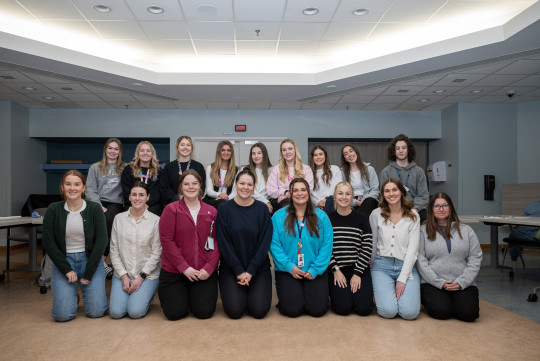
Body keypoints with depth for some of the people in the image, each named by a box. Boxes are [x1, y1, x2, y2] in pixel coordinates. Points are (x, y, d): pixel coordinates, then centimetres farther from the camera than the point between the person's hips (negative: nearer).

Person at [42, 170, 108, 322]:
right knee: (63, 314, -11)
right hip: (63, 261, 1)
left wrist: (87, 274, -10)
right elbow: (48, 243, -3)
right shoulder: (54, 210, -2)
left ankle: (88, 291, 25)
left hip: (90, 260, 0)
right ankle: (71, 296, 24)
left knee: (96, 311, -8)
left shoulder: (95, 209, -5)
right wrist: (67, 270, -9)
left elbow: (101, 241, -7)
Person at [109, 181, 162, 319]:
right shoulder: (119, 218, 3)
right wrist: (124, 276, -5)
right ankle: (126, 292, 20)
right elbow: (114, 250, 3)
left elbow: (156, 253, -5)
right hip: (122, 273, 2)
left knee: (135, 312, -16)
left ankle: (147, 294, 16)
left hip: (148, 274, -2)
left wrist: (141, 277, -10)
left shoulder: (155, 220, -5)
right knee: (116, 312, -11)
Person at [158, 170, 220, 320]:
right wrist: (184, 267, -14)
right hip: (174, 271, -2)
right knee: (175, 312, -5)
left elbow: (216, 242, 2)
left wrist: (209, 268, -11)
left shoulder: (211, 211, 4)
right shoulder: (171, 209, -3)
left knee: (205, 312, -5)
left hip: (204, 272, 2)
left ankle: (193, 295, 29)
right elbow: (166, 240, -9)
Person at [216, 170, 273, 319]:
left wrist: (251, 271, -11)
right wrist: (239, 271, -12)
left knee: (259, 310, -11)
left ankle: (253, 293, 22)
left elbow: (265, 241, -4)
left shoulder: (262, 209, -2)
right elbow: (223, 242, -6)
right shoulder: (225, 209, -3)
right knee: (234, 311, -12)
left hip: (259, 267, 1)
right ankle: (239, 293, 21)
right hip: (230, 267, 0)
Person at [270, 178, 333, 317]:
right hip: (287, 271, -1)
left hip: (315, 272, 1)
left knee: (318, 309, -11)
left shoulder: (321, 216, 4)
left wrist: (315, 269, -10)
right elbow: (274, 244, -4)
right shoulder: (279, 216, 2)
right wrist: (289, 266, -13)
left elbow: (327, 245, -1)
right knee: (292, 309, -15)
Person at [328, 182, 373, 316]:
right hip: (336, 270, -1)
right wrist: (336, 270, -8)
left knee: (364, 308, -14)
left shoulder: (361, 219, 4)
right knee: (343, 308, -16)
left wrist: (358, 273, -7)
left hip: (360, 269, 1)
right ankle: (335, 291, 16)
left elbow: (367, 248, 0)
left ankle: (355, 290, 17)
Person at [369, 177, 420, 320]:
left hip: (406, 266, 0)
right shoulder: (376, 214, 2)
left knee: (410, 312, -17)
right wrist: (372, 267, 12)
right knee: (388, 311, -17)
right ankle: (384, 291, 15)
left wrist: (402, 279, -10)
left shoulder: (413, 216, 0)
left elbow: (412, 249, -4)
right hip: (382, 266, 0)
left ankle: (400, 289, 15)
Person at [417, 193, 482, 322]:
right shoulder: (423, 231, 3)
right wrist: (440, 283, -12)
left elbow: (475, 259, 5)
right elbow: (420, 261, -5)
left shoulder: (466, 230, 11)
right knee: (441, 312, -25)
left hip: (462, 285, 3)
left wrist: (461, 282, -8)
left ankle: (453, 300, 12)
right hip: (432, 284, -2)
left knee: (468, 313, -20)